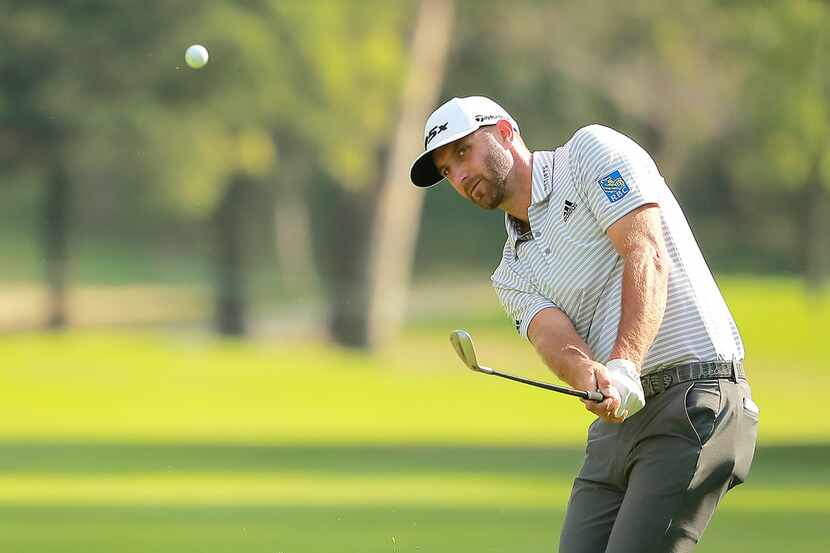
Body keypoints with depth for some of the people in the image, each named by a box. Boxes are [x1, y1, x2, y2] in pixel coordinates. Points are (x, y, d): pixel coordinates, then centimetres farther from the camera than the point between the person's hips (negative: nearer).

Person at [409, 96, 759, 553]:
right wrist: (591, 377, -28)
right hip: (617, 421, 8)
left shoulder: (593, 151, 2)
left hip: (693, 398, -8)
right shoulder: (512, 274, 19)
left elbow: (646, 255, -13)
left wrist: (624, 367, -27)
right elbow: (554, 338, -3)